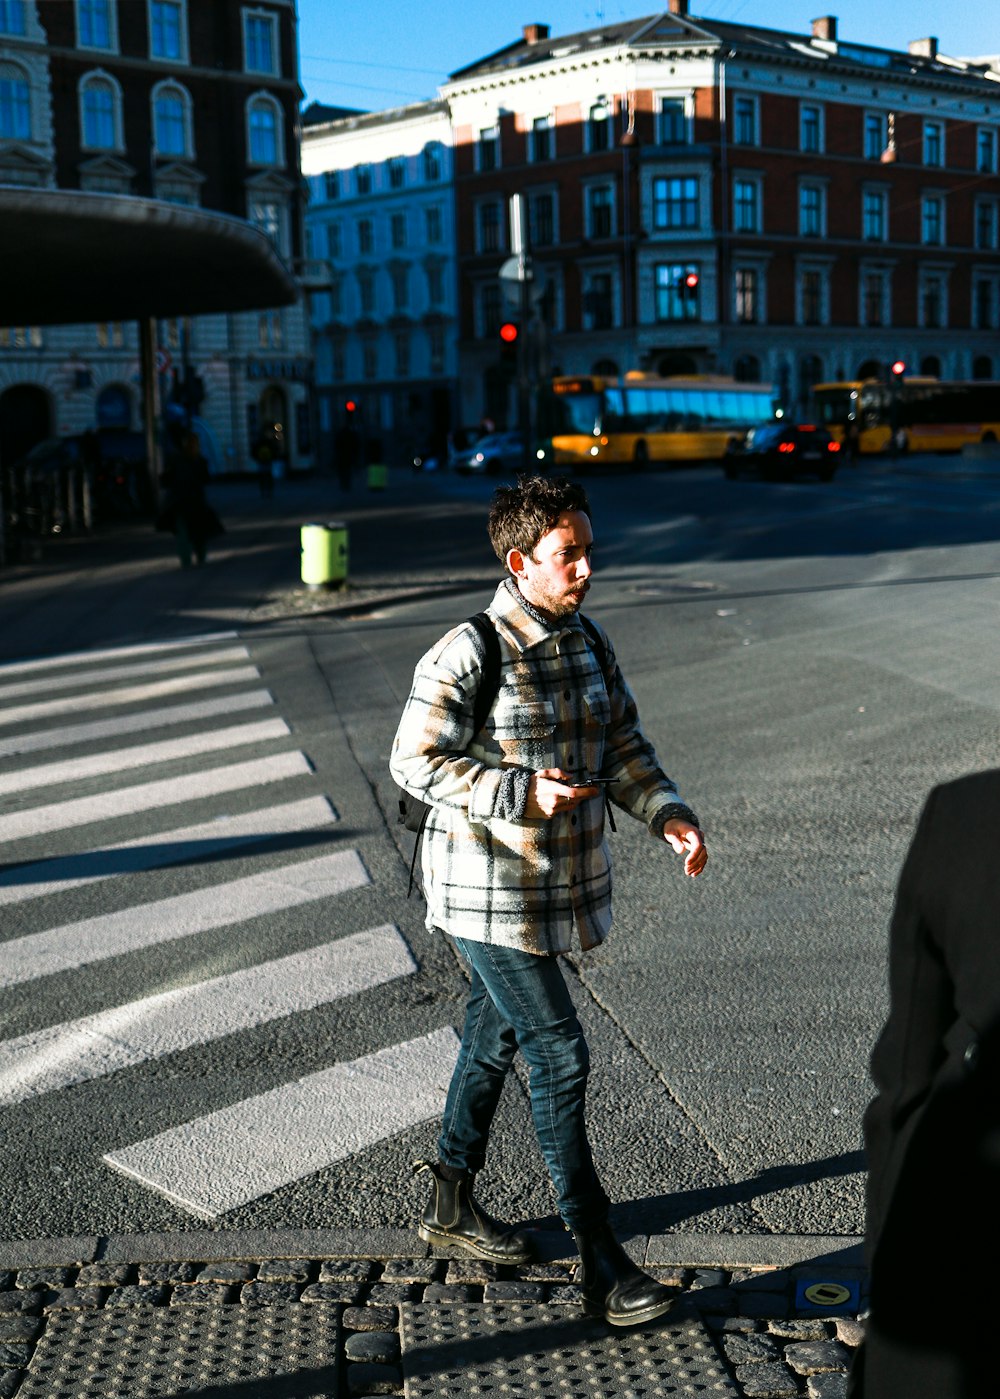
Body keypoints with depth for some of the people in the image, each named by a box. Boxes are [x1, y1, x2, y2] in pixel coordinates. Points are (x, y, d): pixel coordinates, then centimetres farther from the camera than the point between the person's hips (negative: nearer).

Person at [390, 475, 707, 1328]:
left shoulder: (588, 645, 5)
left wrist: (667, 814, -6)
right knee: (559, 1055, -8)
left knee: (496, 1037, 20)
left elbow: (624, 746, 10)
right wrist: (523, 791, -26)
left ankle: (451, 1204, 39)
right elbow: (415, 762, -17)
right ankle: (601, 1264, 1)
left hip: (562, 881, 8)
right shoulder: (467, 655, -19)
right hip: (489, 889, -8)